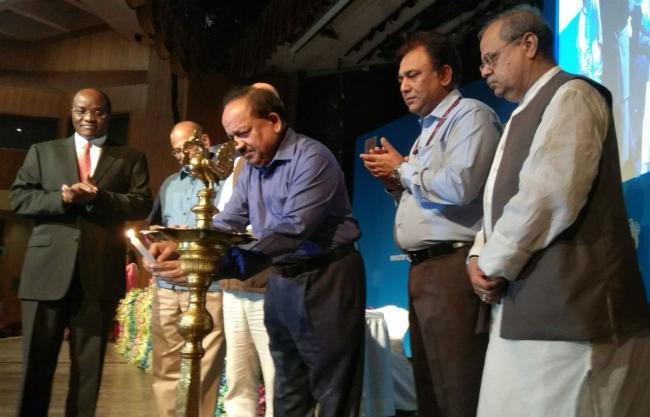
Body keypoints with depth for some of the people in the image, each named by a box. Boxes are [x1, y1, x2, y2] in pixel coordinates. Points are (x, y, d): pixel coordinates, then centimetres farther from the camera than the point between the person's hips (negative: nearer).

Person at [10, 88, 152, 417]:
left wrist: (98, 197, -14)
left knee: (89, 363, 7)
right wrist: (62, 198, -11)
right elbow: (19, 198, 6)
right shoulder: (42, 151, 14)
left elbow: (142, 204, 1)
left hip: (99, 273, 0)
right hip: (48, 269, 1)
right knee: (37, 359, 5)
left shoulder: (130, 159, 12)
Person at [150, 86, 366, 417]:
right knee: (287, 388, 18)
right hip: (281, 280, 8)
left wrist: (227, 263, -39)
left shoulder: (311, 158, -18)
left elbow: (292, 230, -30)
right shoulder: (251, 167, 10)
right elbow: (228, 222, 6)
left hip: (327, 278, -8)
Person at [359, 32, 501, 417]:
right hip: (423, 269, 10)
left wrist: (401, 169, -6)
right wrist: (393, 181, 9)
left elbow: (458, 186, -22)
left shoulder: (470, 115, -5)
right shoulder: (428, 130, 23)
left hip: (453, 267, -10)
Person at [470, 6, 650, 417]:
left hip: (567, 308, -9)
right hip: (526, 309, 9)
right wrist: (479, 256, 5)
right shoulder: (526, 114, 23)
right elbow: (503, 201, 23)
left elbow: (550, 195, -19)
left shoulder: (570, 94, -6)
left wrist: (494, 263, -9)